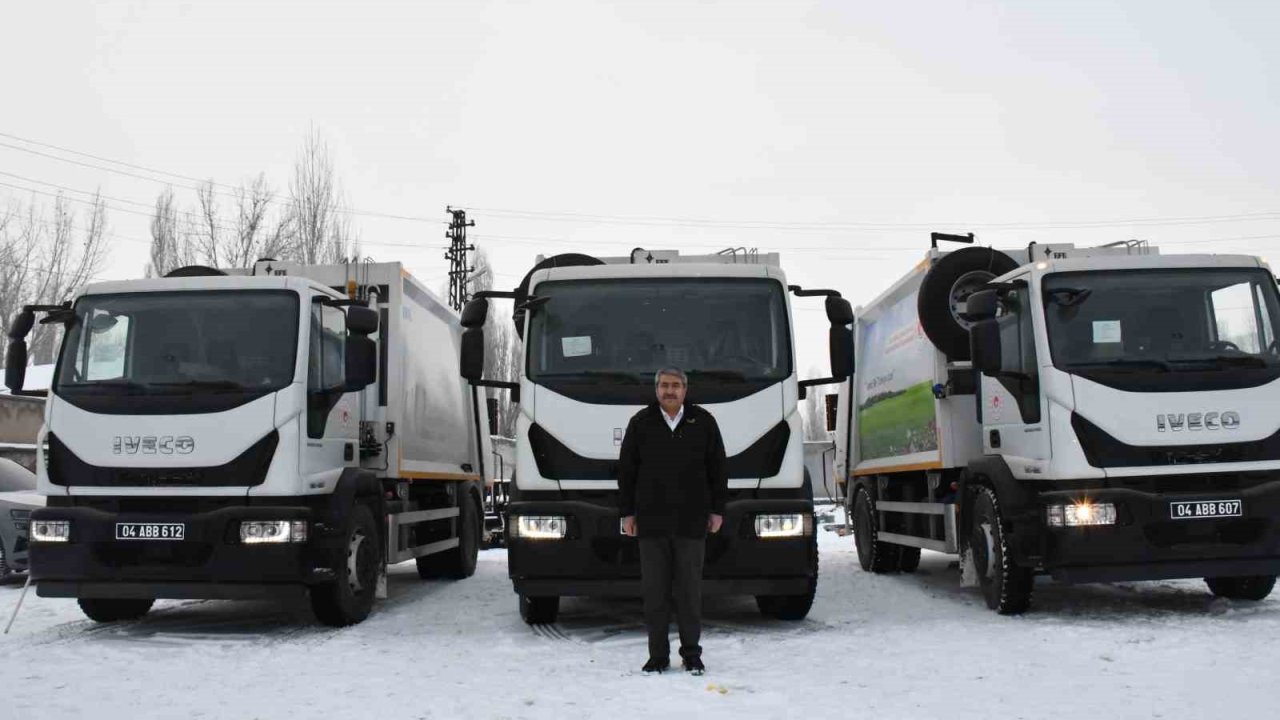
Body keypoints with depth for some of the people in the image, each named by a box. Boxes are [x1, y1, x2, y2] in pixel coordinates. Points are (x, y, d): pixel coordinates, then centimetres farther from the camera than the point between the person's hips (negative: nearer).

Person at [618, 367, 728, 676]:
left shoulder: (703, 422, 5)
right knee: (655, 591, 3)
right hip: (651, 521, 0)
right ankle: (658, 655, 12)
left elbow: (718, 469, 8)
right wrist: (627, 513, 2)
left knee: (689, 589, 4)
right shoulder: (640, 423, 4)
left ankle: (691, 654, 14)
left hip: (691, 522, 0)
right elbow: (626, 471, 7)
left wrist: (717, 510, 3)